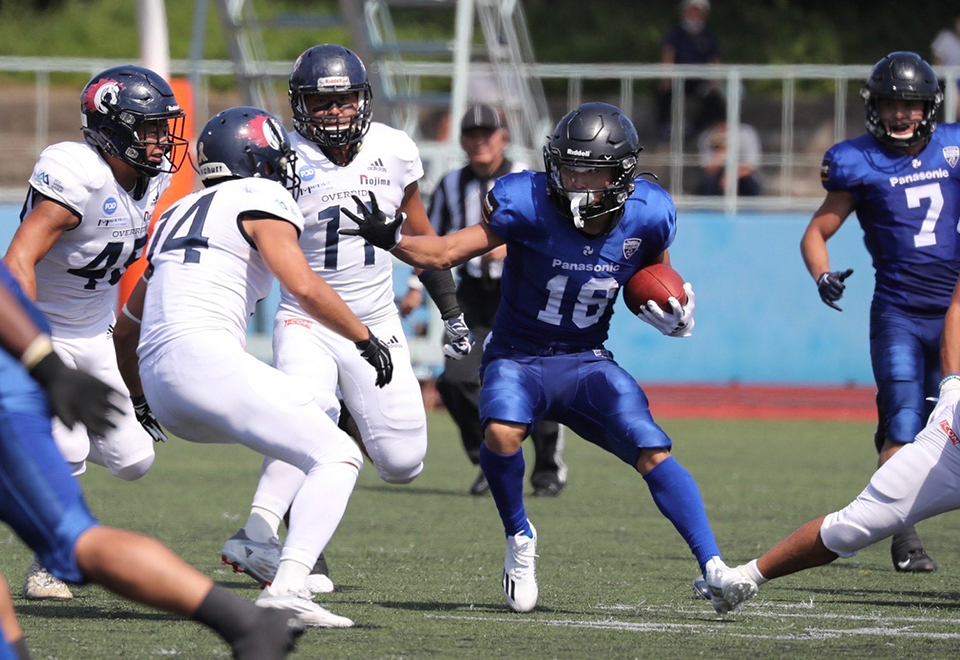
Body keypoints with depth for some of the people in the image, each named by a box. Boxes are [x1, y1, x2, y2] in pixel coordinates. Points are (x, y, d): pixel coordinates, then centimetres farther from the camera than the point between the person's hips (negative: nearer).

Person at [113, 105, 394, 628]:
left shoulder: (177, 217, 27)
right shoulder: (260, 200, 3)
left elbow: (125, 331, 35)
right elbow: (303, 287, -14)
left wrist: (141, 396, 51)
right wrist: (365, 338, 0)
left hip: (160, 381, 9)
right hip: (207, 361, -9)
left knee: (304, 417, 28)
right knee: (338, 458, -9)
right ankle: (287, 586, -29)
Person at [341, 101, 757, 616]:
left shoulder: (644, 218, -8)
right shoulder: (529, 206, -18)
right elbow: (445, 253, -18)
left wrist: (673, 317, -10)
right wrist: (390, 239, -35)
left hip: (587, 362, 2)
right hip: (518, 358, -2)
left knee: (653, 454, -18)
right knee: (502, 433, -32)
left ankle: (714, 569, -13)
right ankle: (519, 541, -5)